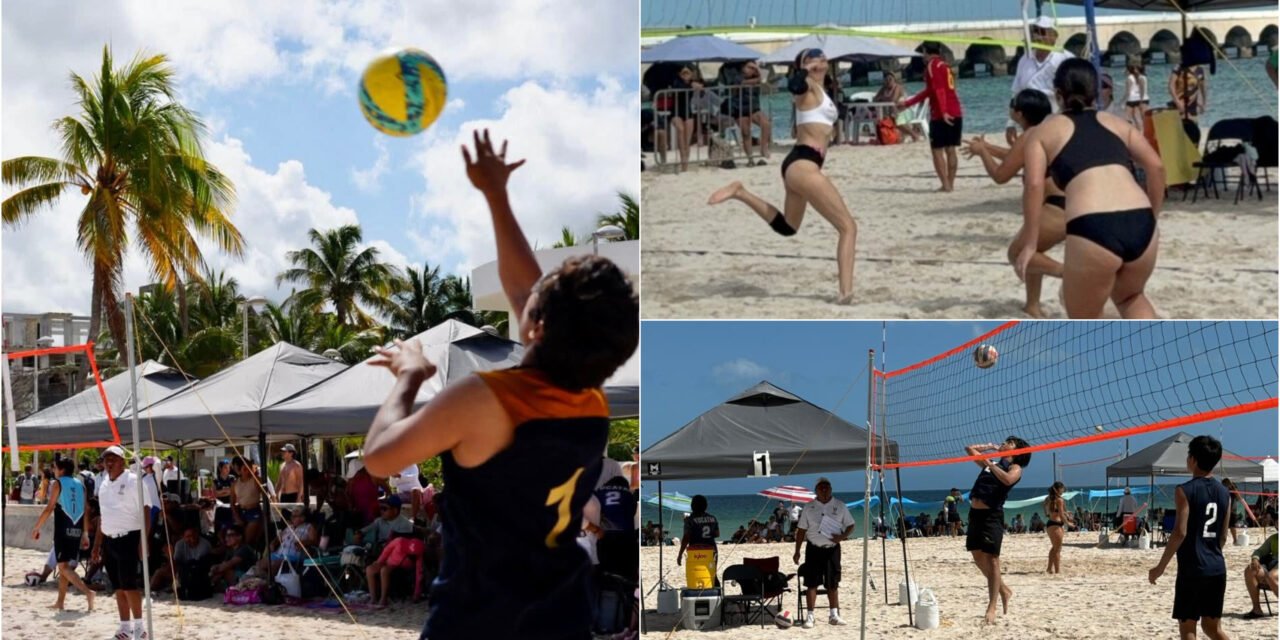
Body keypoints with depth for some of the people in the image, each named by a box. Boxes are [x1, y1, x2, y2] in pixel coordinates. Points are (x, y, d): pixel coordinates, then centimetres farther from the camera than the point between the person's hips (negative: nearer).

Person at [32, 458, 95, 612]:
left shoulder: (58, 484, -5)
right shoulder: (80, 485, 11)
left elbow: (49, 508, -10)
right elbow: (86, 511, 11)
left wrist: (36, 527, -3)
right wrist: (85, 534, 17)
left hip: (63, 529, -6)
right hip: (77, 530, 6)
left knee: (63, 566, -5)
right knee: (64, 565, 16)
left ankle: (87, 592, -24)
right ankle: (60, 601, 16)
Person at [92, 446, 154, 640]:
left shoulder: (134, 482, -10)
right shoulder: (104, 485, 12)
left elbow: (146, 514, -13)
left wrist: (143, 542, -20)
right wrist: (97, 544, 17)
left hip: (128, 539, -7)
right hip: (109, 540, 7)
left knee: (129, 585, -9)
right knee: (118, 587, 9)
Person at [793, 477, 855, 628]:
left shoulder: (840, 506, 5)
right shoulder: (808, 507, 3)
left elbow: (850, 526, 8)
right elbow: (801, 530, 5)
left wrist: (842, 536, -13)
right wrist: (797, 551, 1)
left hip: (832, 549, 1)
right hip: (814, 549, -1)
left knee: (833, 583, 7)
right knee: (811, 583, -3)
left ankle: (834, 615, 15)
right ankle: (810, 616, 0)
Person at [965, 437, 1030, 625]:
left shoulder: (1015, 468, 1)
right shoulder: (991, 463, 21)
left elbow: (1007, 479, -23)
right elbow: (969, 449, 30)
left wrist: (989, 464, -15)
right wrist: (990, 446, 26)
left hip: (991, 515, -8)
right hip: (975, 512, 8)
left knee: (991, 560, -7)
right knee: (978, 558, 12)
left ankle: (991, 608, -5)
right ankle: (1003, 590, 31)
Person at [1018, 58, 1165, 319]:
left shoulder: (1045, 131, 17)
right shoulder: (1117, 123, 26)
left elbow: (1034, 184, 2)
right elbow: (1156, 166, 15)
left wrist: (1029, 244, 3)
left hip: (1093, 229, -4)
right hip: (1139, 223, 4)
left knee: (1084, 323, 16)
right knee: (1129, 297, 33)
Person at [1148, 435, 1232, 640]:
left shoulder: (1185, 491, -11)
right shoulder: (1224, 493, 9)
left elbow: (1180, 533, -17)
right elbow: (1223, 537, 14)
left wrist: (1160, 567, -10)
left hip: (1192, 569, -6)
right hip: (1217, 569, 6)